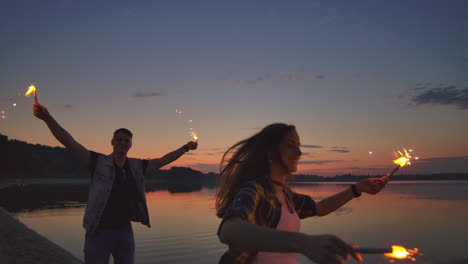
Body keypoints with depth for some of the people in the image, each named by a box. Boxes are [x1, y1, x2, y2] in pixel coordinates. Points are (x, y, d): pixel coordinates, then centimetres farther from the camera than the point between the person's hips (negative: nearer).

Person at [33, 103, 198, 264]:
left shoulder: (137, 167, 4)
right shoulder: (98, 162, -8)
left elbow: (164, 160, 14)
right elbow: (70, 143, -17)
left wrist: (186, 147, 15)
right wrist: (48, 118, -27)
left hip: (125, 231, 4)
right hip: (99, 232, -4)